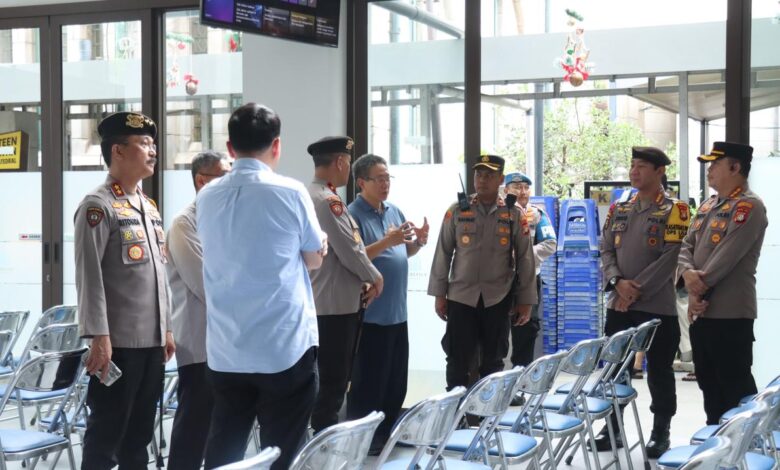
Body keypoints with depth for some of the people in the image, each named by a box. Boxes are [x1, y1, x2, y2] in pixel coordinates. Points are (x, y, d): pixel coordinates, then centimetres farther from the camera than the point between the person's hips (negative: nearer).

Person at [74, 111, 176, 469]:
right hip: (118, 343, -8)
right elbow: (89, 278, -15)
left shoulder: (149, 206, 15)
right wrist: (98, 337, -20)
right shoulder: (97, 205, -10)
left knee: (140, 434, 15)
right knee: (106, 436, 1)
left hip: (151, 341, 8)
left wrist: (166, 328, 17)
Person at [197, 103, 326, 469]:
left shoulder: (206, 198, 4)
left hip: (225, 352, 4)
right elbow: (314, 258, 3)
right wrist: (320, 241, 23)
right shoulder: (291, 193, -9)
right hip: (286, 347, -4)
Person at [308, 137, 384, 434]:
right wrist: (375, 278, -3)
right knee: (332, 383, -4)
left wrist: (362, 283, 10)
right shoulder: (327, 200, -18)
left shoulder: (317, 197, 15)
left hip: (338, 303, 10)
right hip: (335, 305, -10)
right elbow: (349, 251, -19)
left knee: (335, 380, 17)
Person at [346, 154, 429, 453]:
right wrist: (386, 241, -28)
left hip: (397, 311, 8)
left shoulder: (395, 212, 12)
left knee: (396, 380, 14)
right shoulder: (353, 215, -12)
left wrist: (418, 241, -1)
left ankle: (387, 434, 26)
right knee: (369, 381, -2)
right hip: (370, 314, -8)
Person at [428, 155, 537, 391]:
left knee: (493, 362, 11)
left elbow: (525, 258, 3)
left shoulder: (514, 215, 1)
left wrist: (526, 300, 2)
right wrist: (439, 294, 1)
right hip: (460, 297, 0)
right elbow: (443, 253, 4)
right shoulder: (457, 211, 1)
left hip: (498, 300, 0)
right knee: (458, 362, 4)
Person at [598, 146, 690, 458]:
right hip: (618, 305, 5)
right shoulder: (618, 210, 11)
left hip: (658, 307, -5)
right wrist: (617, 282, -11)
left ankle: (660, 433, 16)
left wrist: (637, 290, -16)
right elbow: (606, 251, 7)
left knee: (659, 372, 4)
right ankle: (612, 428, 22)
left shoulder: (675, 210, -5)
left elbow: (669, 258, -13)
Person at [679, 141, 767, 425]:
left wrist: (700, 289, -14)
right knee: (708, 382, 15)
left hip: (731, 313, -9)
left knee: (736, 386, -2)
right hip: (701, 311, 9)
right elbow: (686, 246, 11)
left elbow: (727, 256, -20)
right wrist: (688, 273, -10)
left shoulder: (749, 207, -12)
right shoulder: (707, 207, 16)